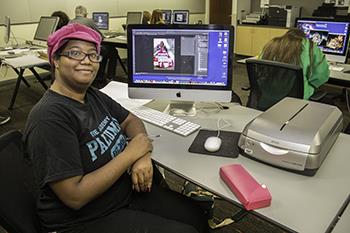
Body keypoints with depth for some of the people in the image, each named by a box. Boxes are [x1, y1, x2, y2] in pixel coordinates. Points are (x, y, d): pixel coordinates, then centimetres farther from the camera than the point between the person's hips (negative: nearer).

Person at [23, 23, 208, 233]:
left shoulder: (94, 96, 1)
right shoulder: (50, 117, -24)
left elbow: (131, 121, 11)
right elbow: (75, 197, -27)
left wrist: (144, 156, -10)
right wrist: (130, 154, -21)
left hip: (128, 190, 7)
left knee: (196, 216, 3)